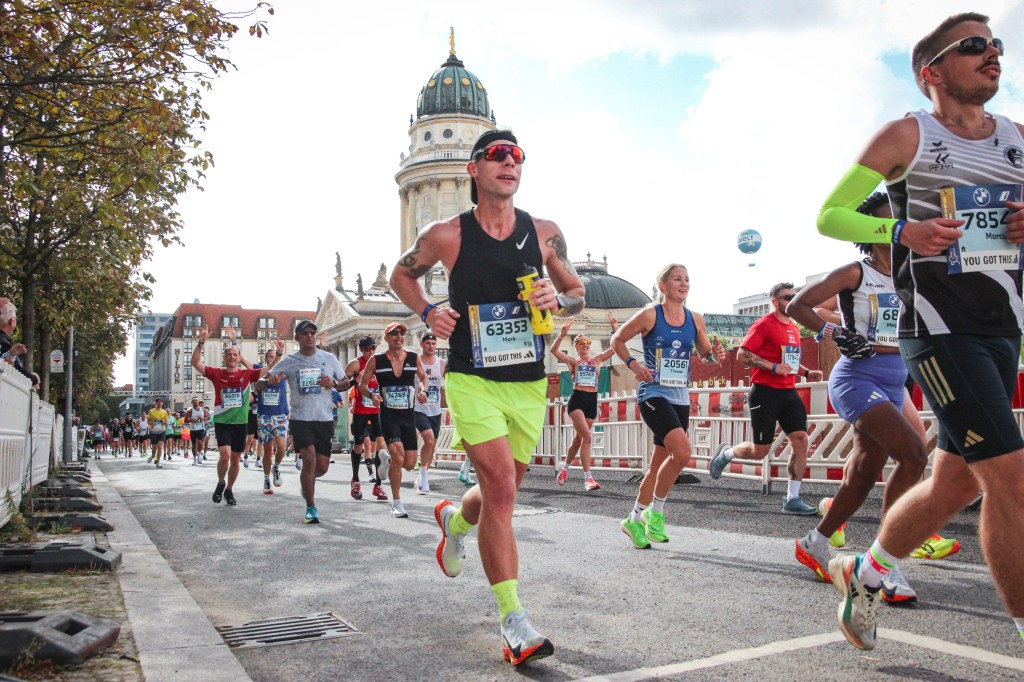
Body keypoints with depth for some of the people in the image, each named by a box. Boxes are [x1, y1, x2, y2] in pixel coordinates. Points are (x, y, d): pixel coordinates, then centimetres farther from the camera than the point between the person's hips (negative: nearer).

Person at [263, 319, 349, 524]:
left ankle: (307, 481, 41)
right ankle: (311, 508, -2)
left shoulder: (329, 358, 6)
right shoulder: (289, 362, 3)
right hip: (300, 418, -2)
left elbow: (346, 382, 13)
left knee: (322, 466, 4)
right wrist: (271, 380, -20)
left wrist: (333, 383, -9)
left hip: (324, 419, 2)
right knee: (309, 459, -15)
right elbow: (268, 380, 4)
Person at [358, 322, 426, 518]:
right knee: (398, 456, -20)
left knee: (409, 463, 2)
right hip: (388, 415, -3)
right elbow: (362, 383, 5)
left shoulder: (413, 358, 3)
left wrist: (423, 389, -1)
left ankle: (388, 461, 39)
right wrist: (371, 395, -15)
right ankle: (397, 504, -6)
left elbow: (423, 377, 20)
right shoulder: (376, 360, -2)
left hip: (408, 415, 3)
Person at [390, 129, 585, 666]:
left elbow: (578, 293, 12)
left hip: (528, 384, 4)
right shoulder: (446, 235, -4)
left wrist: (556, 299, -11)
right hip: (473, 380, -4)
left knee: (501, 491, 16)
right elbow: (401, 274, 13)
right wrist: (427, 312, -5)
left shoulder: (544, 233, 2)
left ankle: (454, 519, 52)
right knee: (500, 488, -16)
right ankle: (514, 623, -6)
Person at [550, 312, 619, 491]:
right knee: (587, 436, -19)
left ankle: (565, 467, 36)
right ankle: (588, 478, -19)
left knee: (578, 438, 13)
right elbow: (554, 350, -9)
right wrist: (562, 334, -22)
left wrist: (615, 327, -2)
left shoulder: (597, 360, 13)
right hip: (577, 400, -4)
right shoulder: (572, 361, 5)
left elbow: (616, 346, 6)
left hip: (592, 401, 4)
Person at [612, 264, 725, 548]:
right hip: (653, 394, -6)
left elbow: (705, 356, 15)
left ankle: (635, 519, 29)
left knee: (659, 465, 12)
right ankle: (655, 511, -3)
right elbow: (617, 340, 2)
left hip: (680, 398, 6)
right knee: (682, 451, -24)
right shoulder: (649, 315, -7)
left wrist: (715, 356, -8)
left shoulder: (695, 319, 6)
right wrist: (632, 363, -13)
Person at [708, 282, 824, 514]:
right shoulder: (764, 325, -9)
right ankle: (725, 453, 27)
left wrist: (806, 373, 12)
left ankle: (792, 499, 2)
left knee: (800, 440, -4)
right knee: (760, 450, -3)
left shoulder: (794, 328, 17)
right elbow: (743, 355, -14)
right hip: (765, 393, -7)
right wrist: (774, 367, -21)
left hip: (788, 392, 8)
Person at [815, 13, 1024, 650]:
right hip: (939, 330, -6)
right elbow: (829, 215, -1)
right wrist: (902, 230, -17)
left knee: (956, 484, 11)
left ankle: (864, 574, 32)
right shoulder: (907, 136, -1)